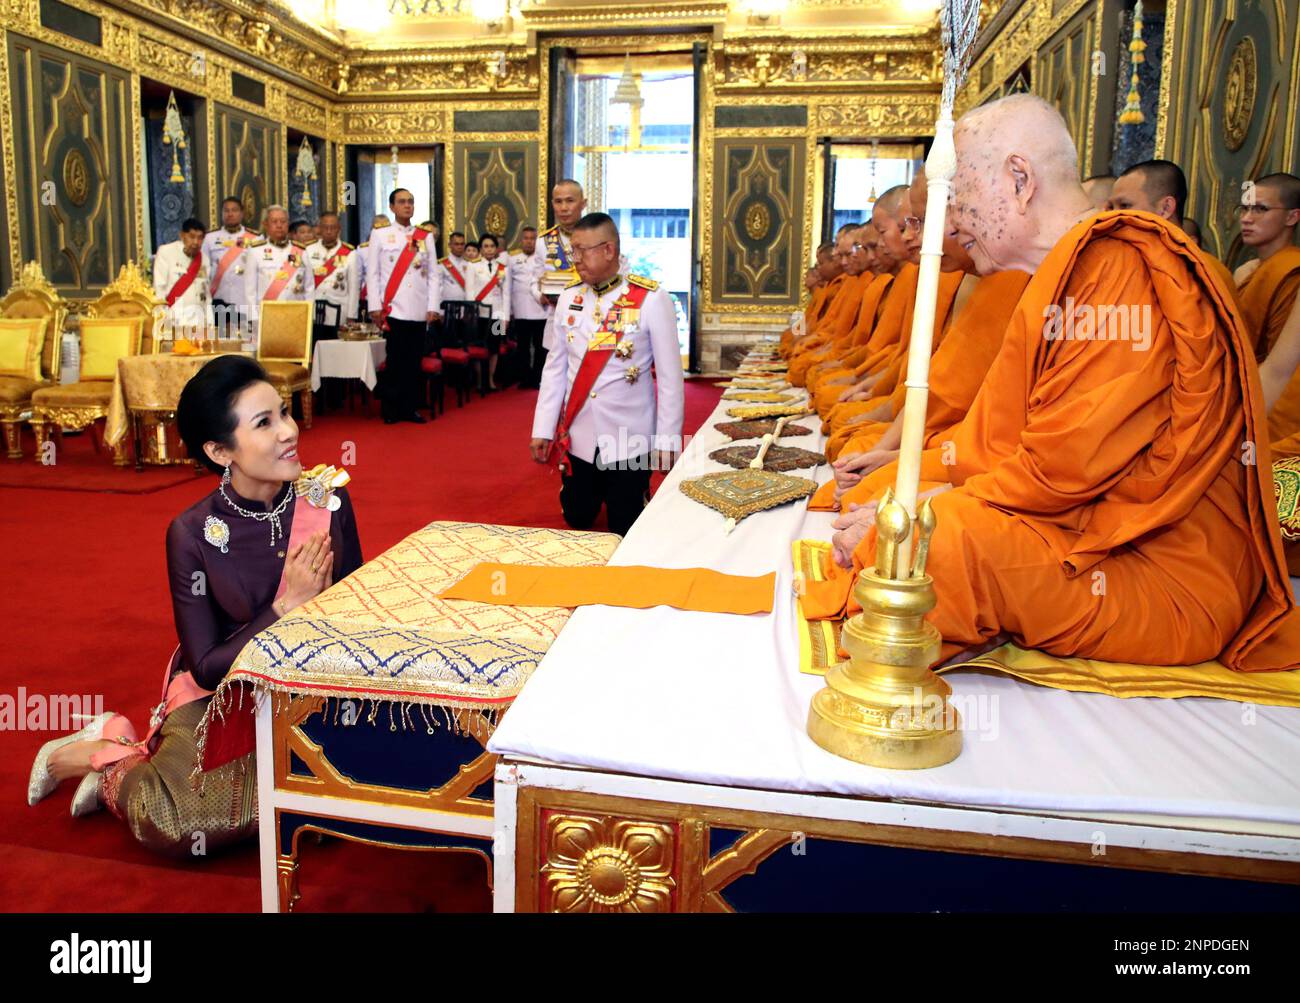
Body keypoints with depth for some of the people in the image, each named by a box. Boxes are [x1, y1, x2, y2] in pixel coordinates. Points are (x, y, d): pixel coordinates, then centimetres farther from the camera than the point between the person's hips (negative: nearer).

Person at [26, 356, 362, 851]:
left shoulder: (328, 501, -9)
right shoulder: (193, 534, -14)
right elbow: (206, 667, -13)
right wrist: (288, 604, -22)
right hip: (218, 697, -4)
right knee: (170, 824, -27)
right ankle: (101, 752, 9)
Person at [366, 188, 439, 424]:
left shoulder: (426, 237, 12)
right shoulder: (380, 235, 5)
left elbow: (433, 274, 8)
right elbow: (372, 273, 2)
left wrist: (433, 306, 0)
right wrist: (375, 306, -5)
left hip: (419, 310, 2)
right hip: (392, 309, -2)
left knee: (414, 360, 4)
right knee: (395, 360, -1)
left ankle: (410, 408, 12)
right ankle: (391, 410, 6)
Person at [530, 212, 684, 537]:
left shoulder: (651, 299, -11)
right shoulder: (569, 298, 2)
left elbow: (669, 375, -9)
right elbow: (555, 368, 6)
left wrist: (667, 439, -10)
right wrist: (542, 429, 3)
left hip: (630, 438, -4)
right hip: (577, 436, 4)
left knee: (625, 533, 5)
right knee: (577, 520, 17)